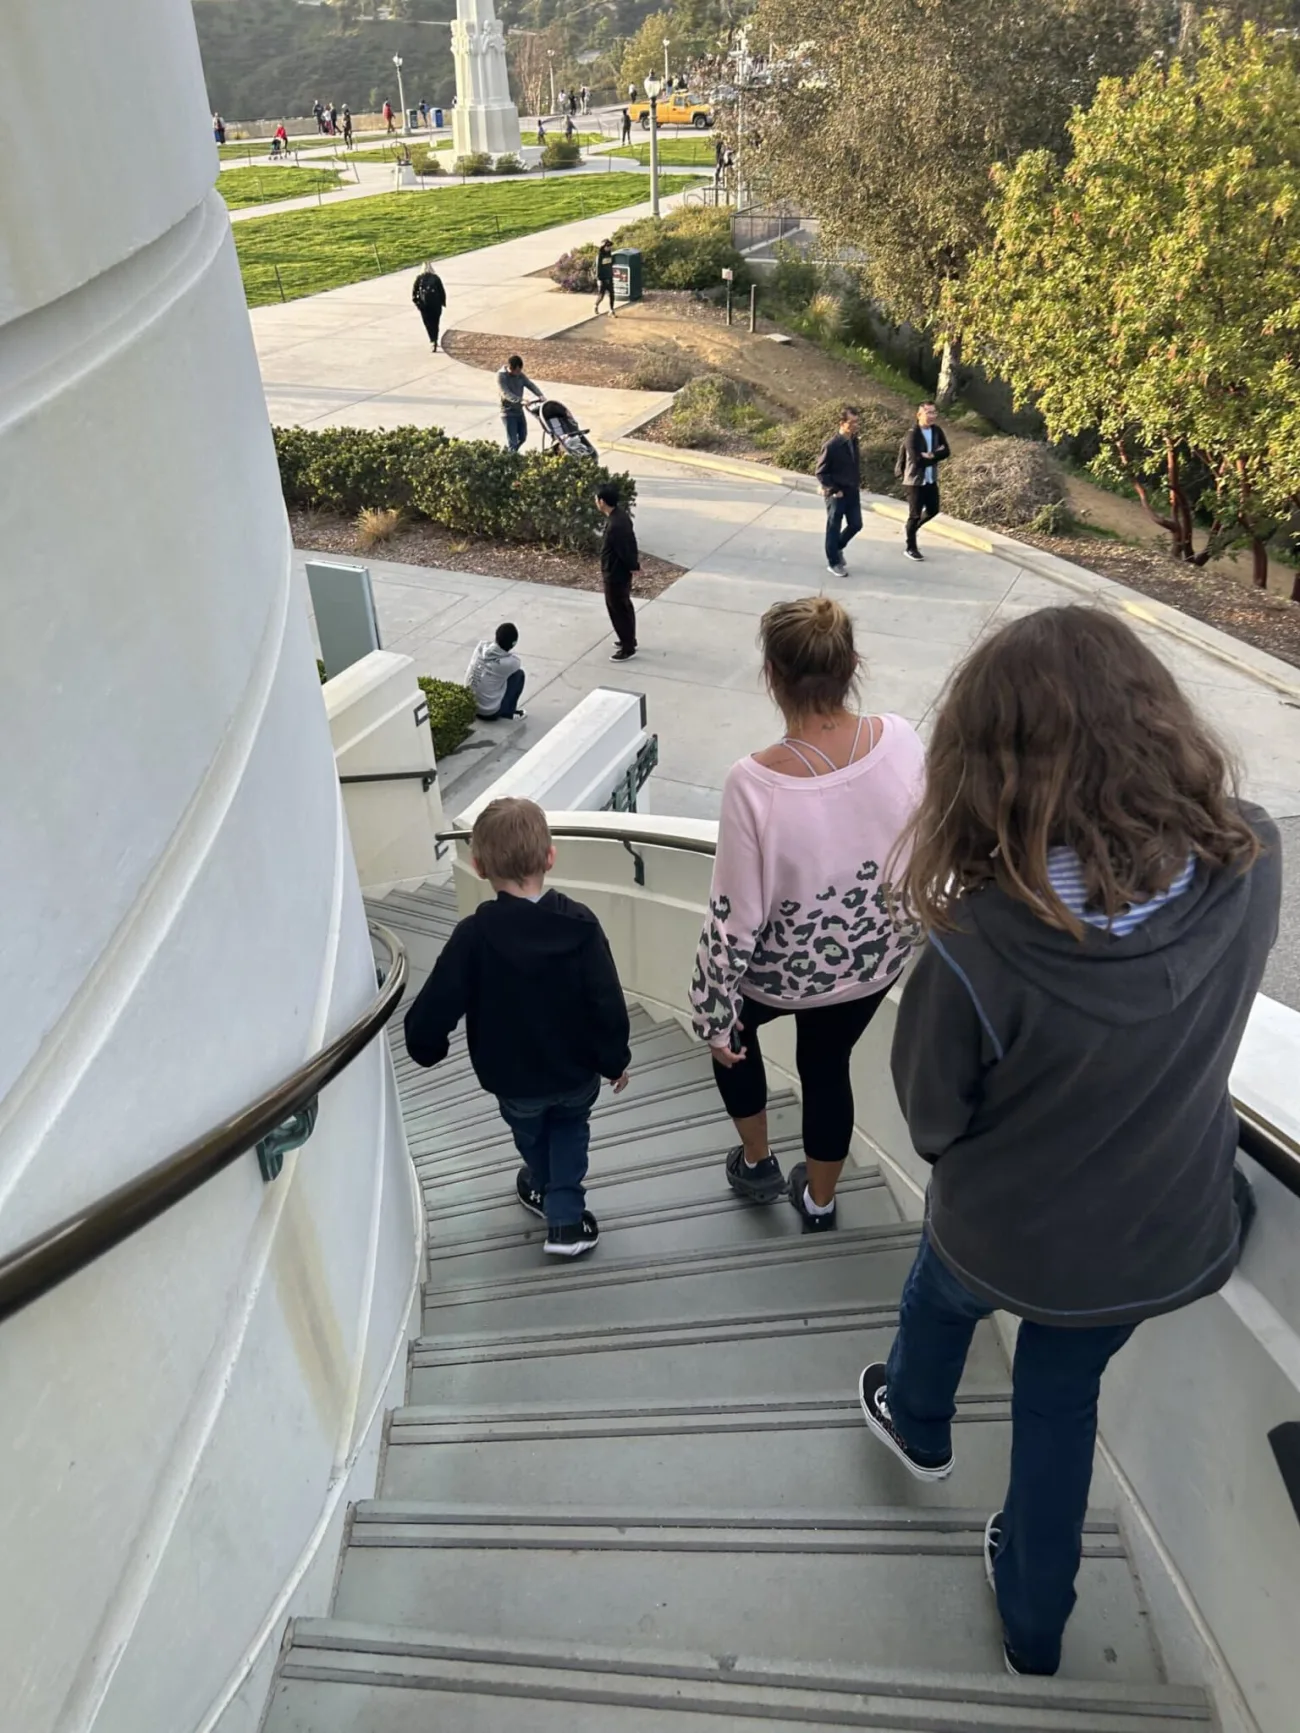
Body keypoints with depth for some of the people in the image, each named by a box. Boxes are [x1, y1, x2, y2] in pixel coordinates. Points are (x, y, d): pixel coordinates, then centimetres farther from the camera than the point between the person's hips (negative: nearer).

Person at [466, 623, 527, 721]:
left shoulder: (482, 645, -9)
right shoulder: (508, 662, -21)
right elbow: (518, 664, 5)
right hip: (490, 712, -6)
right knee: (519, 674, 5)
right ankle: (507, 713, 18)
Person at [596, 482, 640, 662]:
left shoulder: (615, 525, -33)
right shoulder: (620, 513, -2)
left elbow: (625, 550, -24)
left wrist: (634, 565, -8)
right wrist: (634, 561, 16)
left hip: (616, 574, -10)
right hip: (620, 571, 10)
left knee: (618, 610, 5)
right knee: (624, 607, 24)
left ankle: (628, 649, 18)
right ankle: (629, 640, 40)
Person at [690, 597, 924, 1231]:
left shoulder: (755, 784, -33)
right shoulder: (901, 741, -20)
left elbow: (735, 917, -23)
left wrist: (714, 1015, -7)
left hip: (782, 972, -3)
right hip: (876, 960, 4)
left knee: (733, 1024, 31)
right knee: (827, 1066, 29)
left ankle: (756, 1163, 48)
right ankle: (819, 1203, 52)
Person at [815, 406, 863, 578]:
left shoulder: (854, 441, 2)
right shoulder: (832, 445, -20)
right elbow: (820, 472, -15)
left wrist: (858, 484, 10)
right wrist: (834, 490, -15)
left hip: (853, 492, 7)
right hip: (836, 494, -7)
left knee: (856, 525, 12)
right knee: (834, 528, 5)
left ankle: (838, 548, 37)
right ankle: (833, 562, 19)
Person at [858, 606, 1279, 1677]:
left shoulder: (977, 953, -38)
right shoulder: (1251, 860, -25)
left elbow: (932, 1119, -18)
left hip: (1007, 1242, -3)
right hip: (1166, 1238, 3)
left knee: (940, 1296, 33)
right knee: (1062, 1397, 30)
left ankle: (918, 1426, 65)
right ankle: (1036, 1622, 53)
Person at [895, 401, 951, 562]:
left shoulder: (937, 431, 0)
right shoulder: (913, 435, -19)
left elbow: (946, 452, -4)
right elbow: (918, 460, -25)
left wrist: (931, 456, -20)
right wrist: (936, 455, -14)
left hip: (931, 480, 6)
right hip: (915, 481, -6)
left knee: (933, 510, 14)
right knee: (915, 514, 1)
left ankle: (910, 529, 38)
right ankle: (910, 547, 17)